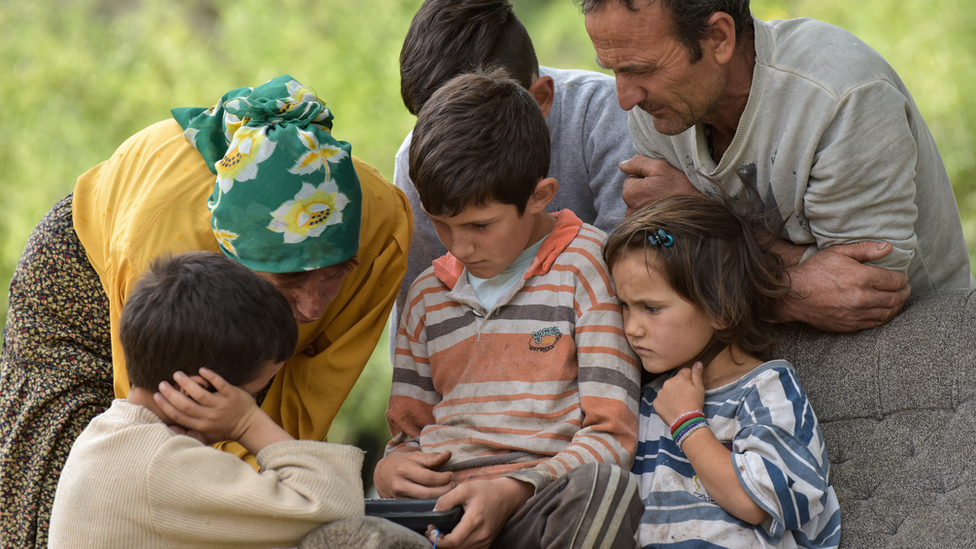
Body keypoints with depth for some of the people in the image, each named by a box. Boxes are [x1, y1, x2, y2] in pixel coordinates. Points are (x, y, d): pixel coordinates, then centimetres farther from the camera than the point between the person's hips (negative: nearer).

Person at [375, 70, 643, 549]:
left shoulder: (588, 266, 3)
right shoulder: (428, 294, 20)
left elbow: (611, 437, -2)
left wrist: (512, 491, -17)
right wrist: (388, 467, 3)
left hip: (543, 502, -2)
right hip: (437, 507, 3)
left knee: (602, 490, -40)